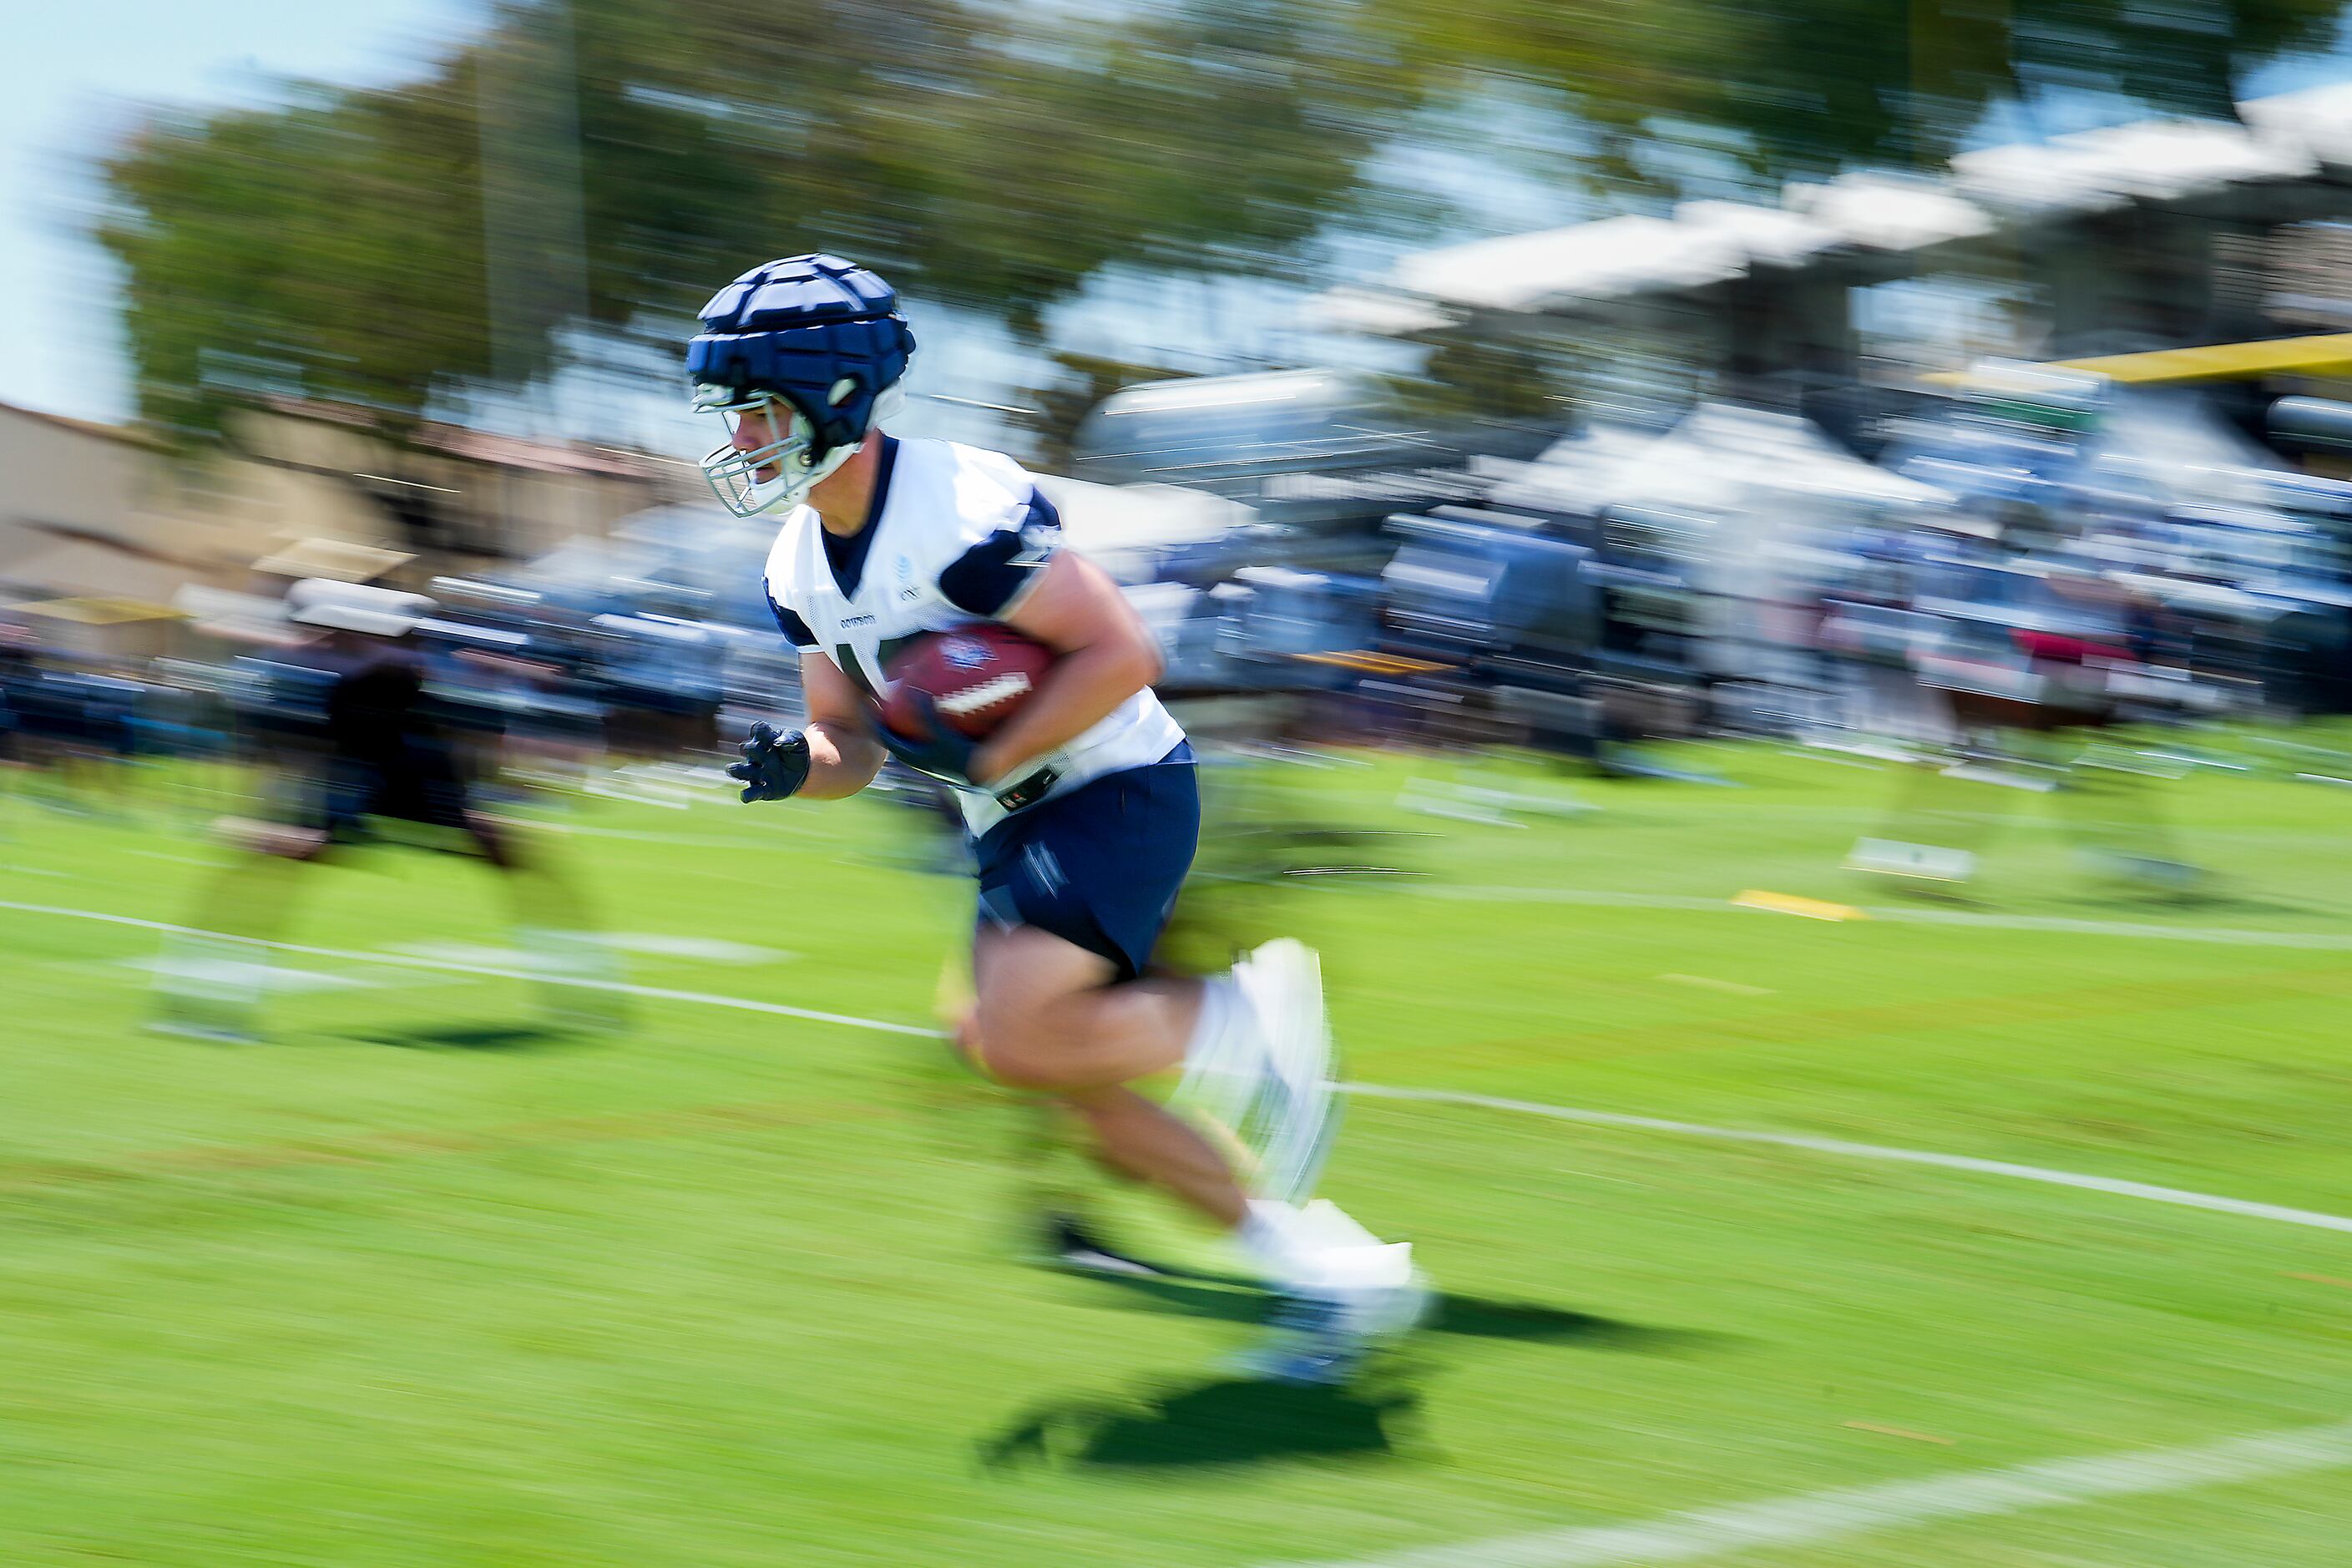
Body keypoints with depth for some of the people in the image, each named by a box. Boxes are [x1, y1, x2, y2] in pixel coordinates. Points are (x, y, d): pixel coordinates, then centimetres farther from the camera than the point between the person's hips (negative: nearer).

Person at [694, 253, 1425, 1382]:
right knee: (1082, 1093, 7)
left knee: (1013, 1036, -25)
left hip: (1119, 791, -9)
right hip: (1014, 826, 9)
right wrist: (798, 765, -11)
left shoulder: (958, 508, -23)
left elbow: (1121, 654, -23)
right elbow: (853, 746, 11)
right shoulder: (801, 566, 4)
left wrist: (982, 758, -26)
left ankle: (1247, 1018, -1)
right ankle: (1334, 1270, 17)